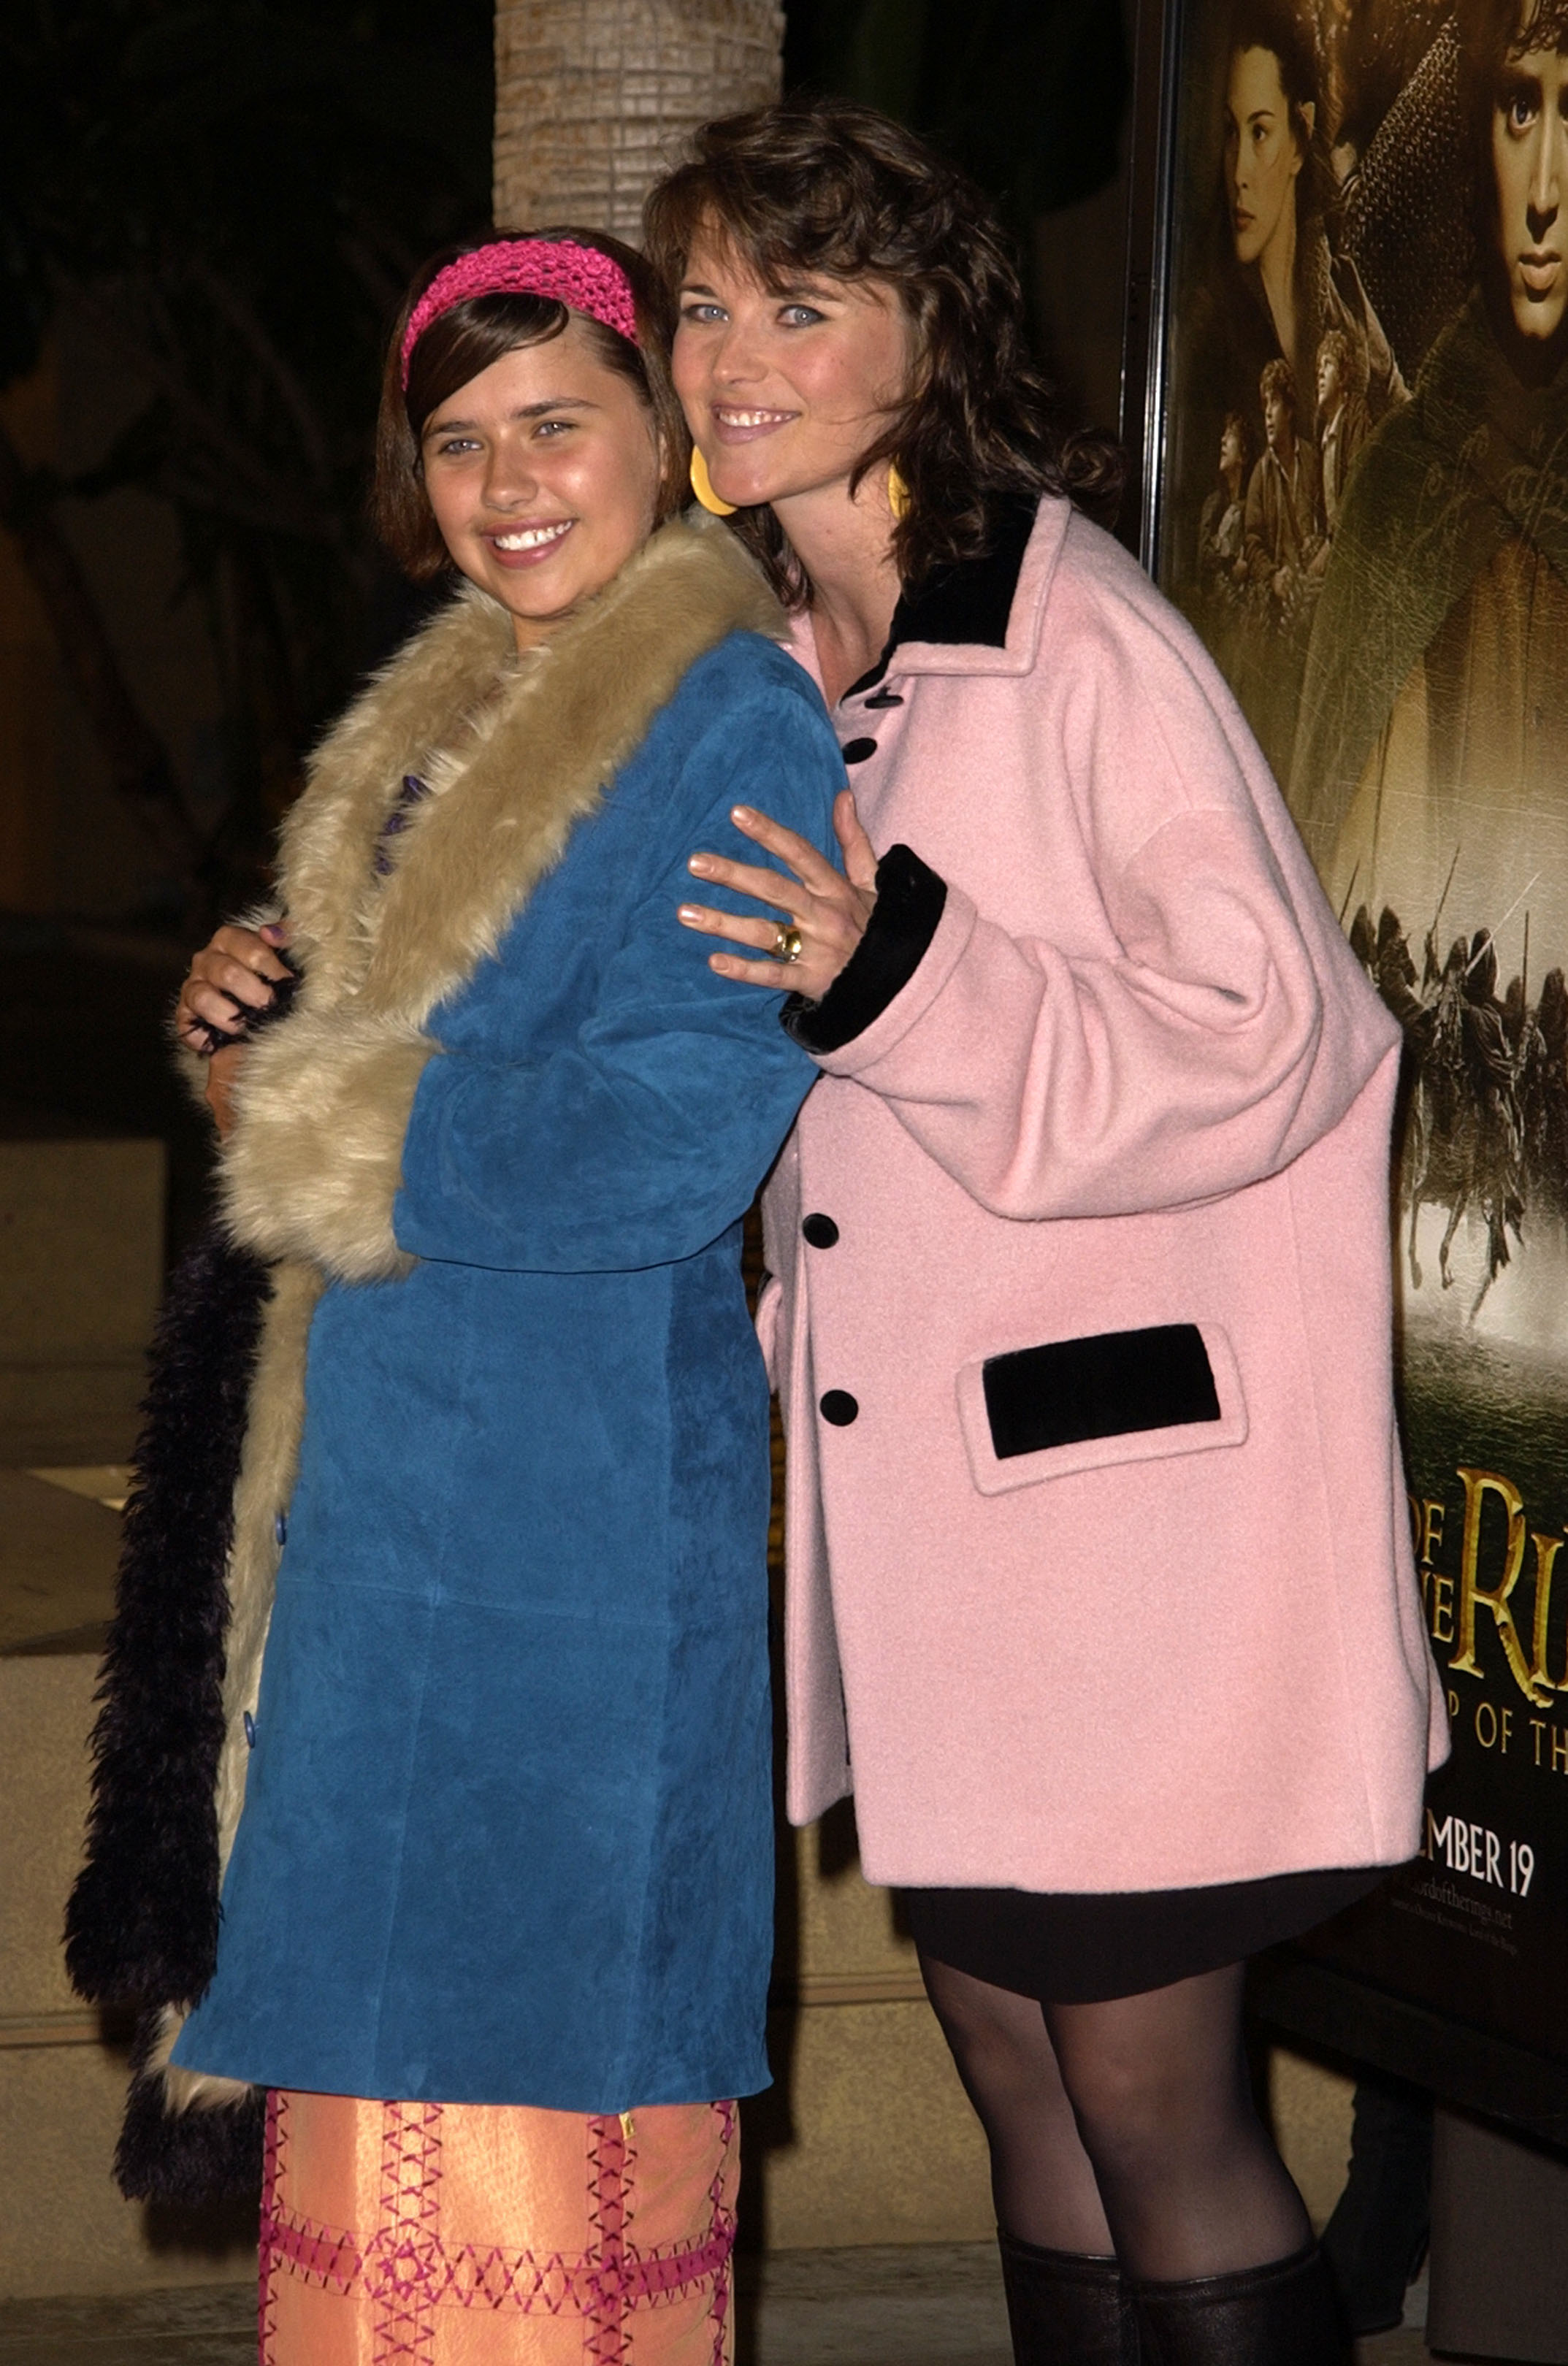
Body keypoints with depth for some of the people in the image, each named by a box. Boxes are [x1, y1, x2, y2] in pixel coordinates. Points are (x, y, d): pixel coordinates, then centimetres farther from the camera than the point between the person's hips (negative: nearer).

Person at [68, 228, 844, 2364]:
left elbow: (674, 1137, -19)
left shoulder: (732, 723, -11)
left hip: (575, 1470, -8)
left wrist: (314, 1120, -11)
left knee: (524, 2017, -4)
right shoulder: (453, 709, 15)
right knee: (390, 1993, 11)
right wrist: (257, 1018, 2)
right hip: (395, 1465, 9)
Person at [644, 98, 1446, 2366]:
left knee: (1150, 2093, -3)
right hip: (933, 1487, 8)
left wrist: (898, 972, -27)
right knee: (1008, 2046, 15)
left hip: (1130, 1472, -8)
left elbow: (1271, 1039, -19)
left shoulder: (1079, 640, -15)